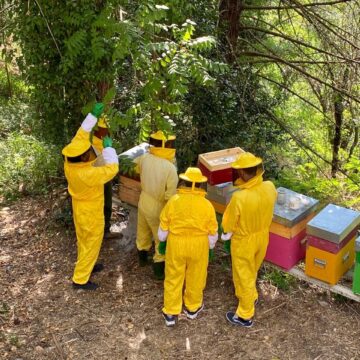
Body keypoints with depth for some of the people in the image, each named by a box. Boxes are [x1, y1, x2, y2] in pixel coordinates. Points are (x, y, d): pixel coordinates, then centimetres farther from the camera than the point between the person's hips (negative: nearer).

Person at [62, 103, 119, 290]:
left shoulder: (69, 163, -16)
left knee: (83, 240, 26)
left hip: (80, 210, 8)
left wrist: (93, 115, -10)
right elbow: (112, 168, -28)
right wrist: (108, 147, -17)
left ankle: (84, 265, 47)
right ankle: (80, 279, 21)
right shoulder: (88, 175, -38)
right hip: (90, 214, -8)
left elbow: (80, 135, -10)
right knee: (91, 244, 10)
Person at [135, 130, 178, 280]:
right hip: (158, 208, -5)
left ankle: (142, 257, 50)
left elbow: (137, 165, 12)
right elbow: (170, 196, -25)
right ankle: (159, 270, 24)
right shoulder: (170, 167, -28)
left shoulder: (144, 158, -14)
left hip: (144, 202, 5)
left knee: (143, 232, 28)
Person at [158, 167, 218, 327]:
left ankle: (171, 313, 22)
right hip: (198, 245, 0)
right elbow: (212, 232, -6)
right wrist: (211, 246, 12)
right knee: (195, 277, 20)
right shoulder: (207, 205, -14)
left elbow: (163, 226, -4)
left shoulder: (173, 201, -14)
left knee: (173, 278, 14)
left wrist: (162, 242, 13)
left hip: (176, 244, 0)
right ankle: (192, 307, 38)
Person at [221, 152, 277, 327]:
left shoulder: (239, 197, -36)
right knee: (252, 271, 31)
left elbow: (228, 224, -18)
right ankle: (251, 296, 57)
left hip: (244, 241, -5)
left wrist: (226, 236, 2)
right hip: (262, 236, 6)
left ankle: (245, 316, 33)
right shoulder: (270, 187, -20)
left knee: (243, 276, 16)